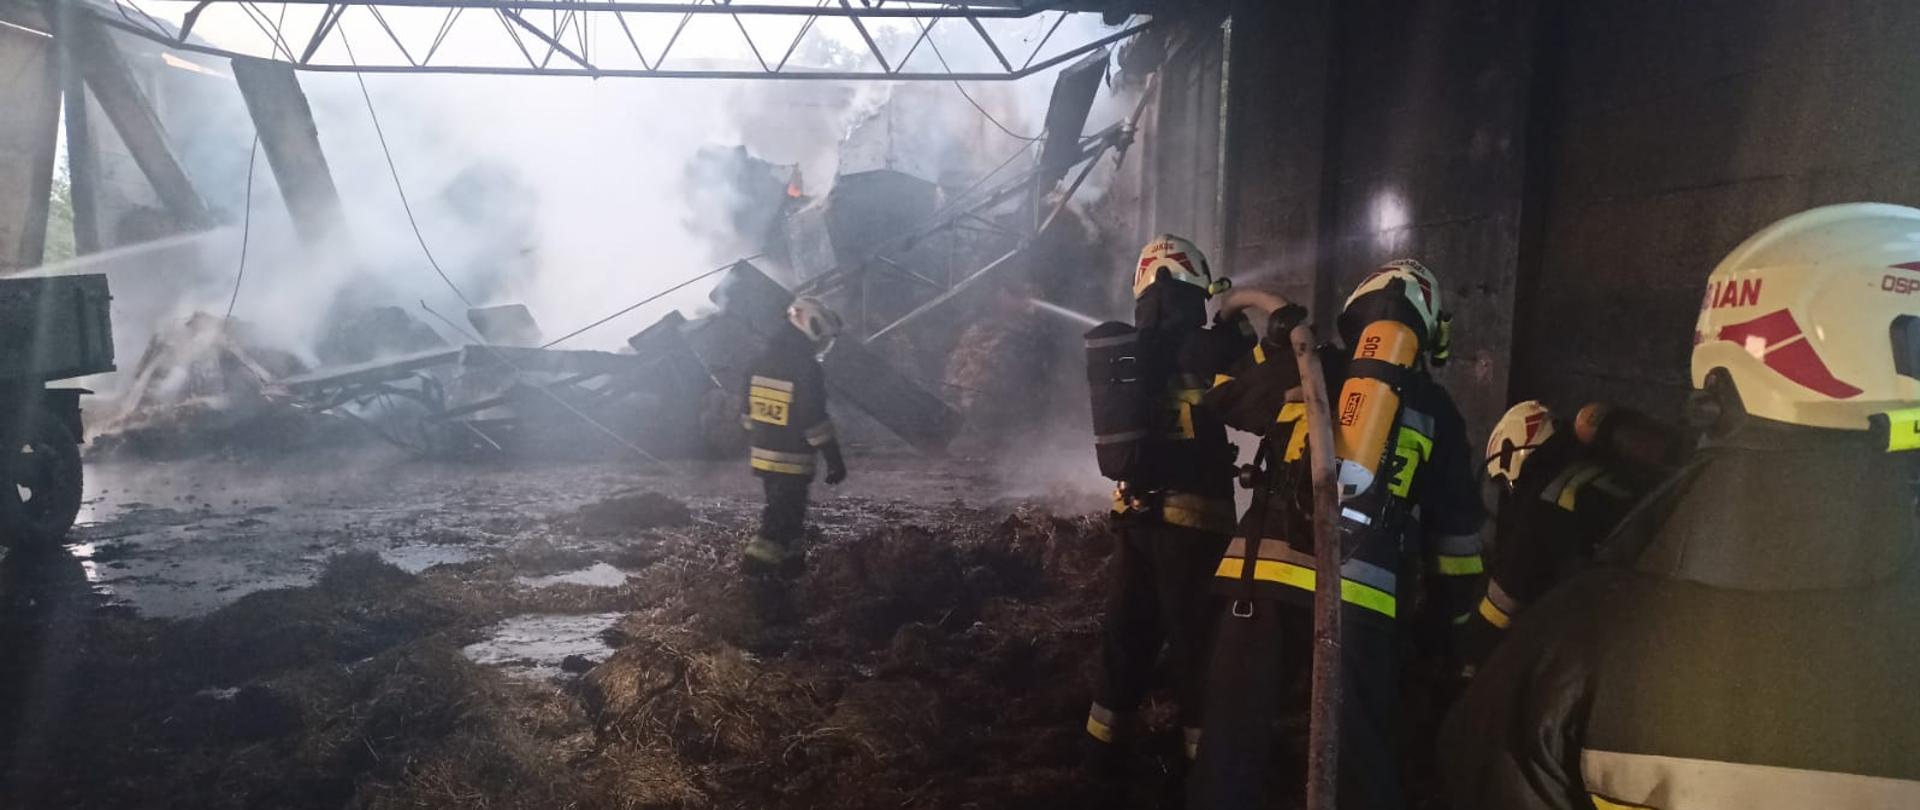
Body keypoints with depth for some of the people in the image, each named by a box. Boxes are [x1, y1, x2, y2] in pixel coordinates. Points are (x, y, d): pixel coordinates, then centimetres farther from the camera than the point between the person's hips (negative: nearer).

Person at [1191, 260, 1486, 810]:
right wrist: (1456, 609, 23)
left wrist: (1270, 349, 36)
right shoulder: (1435, 410, 10)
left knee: (1235, 734, 10)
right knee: (1364, 754, 11)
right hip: (1361, 597, 0)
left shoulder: (1302, 371, 8)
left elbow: (1221, 400, 24)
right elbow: (1458, 528, 13)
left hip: (1264, 579, 0)